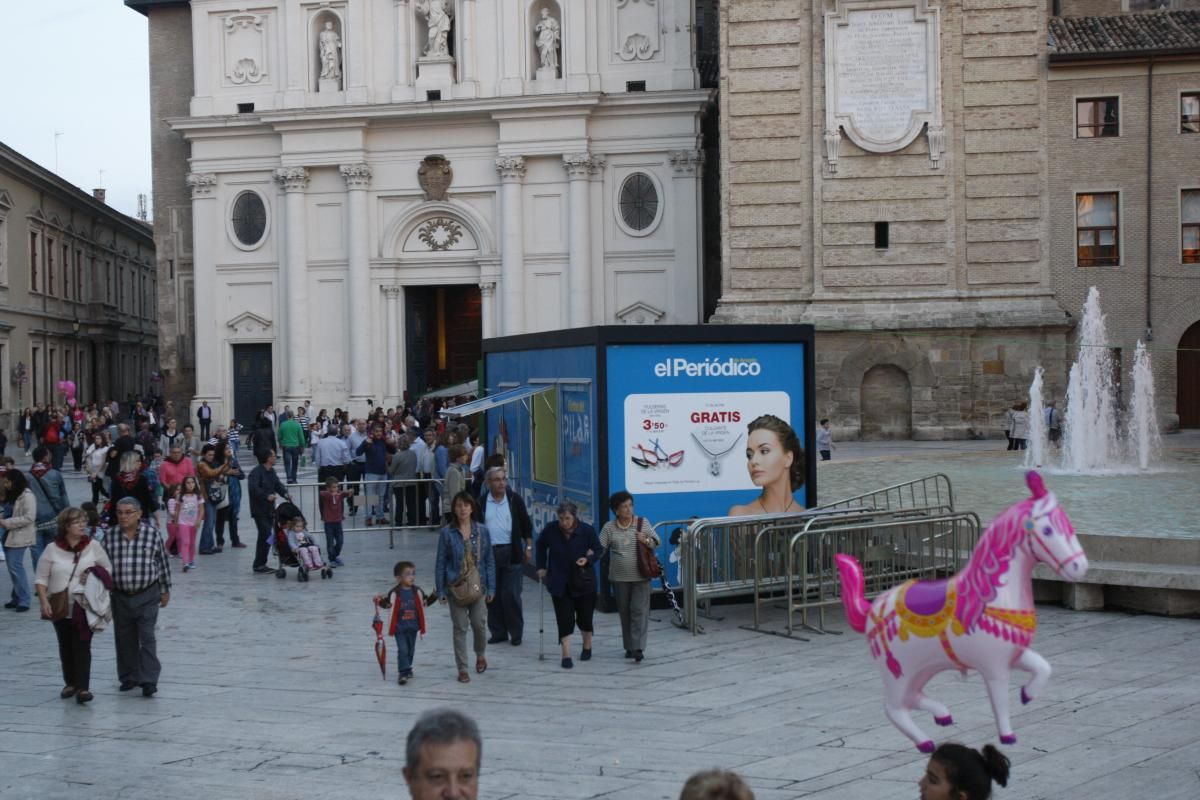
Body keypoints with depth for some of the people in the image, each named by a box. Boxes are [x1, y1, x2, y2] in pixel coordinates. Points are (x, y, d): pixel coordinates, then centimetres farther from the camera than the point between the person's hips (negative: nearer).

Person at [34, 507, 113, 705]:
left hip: (85, 607, -2)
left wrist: (94, 578, -11)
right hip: (60, 608, 2)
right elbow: (42, 578, 0)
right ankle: (70, 683, 27)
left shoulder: (93, 546, -2)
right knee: (65, 646, 13)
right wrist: (44, 601, -11)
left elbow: (107, 569, 8)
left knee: (82, 646, -8)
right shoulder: (52, 549, -3)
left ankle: (83, 687, -10)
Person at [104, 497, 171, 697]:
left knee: (147, 638, -5)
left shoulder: (152, 534, -6)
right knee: (125, 639, 12)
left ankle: (149, 680, -3)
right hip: (120, 596, 3)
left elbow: (163, 563, 2)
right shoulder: (110, 538, -2)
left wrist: (165, 590, 7)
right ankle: (129, 677, 26)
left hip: (147, 596, -3)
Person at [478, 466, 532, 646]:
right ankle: (498, 632, 16)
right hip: (489, 553, 2)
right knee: (492, 595, 5)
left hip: (511, 552, -2)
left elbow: (526, 525, 7)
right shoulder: (481, 503, 4)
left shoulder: (515, 500, 2)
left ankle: (516, 633, 7)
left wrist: (528, 547, 3)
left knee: (511, 595, -5)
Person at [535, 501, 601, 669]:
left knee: (584, 616, 11)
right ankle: (566, 655, -4)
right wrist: (542, 567, 8)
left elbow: (598, 550, -1)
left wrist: (588, 559, -20)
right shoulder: (550, 529, -11)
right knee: (564, 619, -6)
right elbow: (541, 545, 9)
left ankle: (587, 646, 35)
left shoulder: (587, 530, -14)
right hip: (559, 582, 0)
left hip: (583, 581, 0)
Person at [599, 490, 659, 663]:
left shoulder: (643, 522, 1)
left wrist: (646, 541, -13)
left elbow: (657, 541, 7)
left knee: (639, 611, -8)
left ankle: (638, 648, -11)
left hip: (641, 576, -1)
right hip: (620, 577, 1)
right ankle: (629, 647, 19)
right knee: (624, 613, 9)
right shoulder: (609, 527, 1)